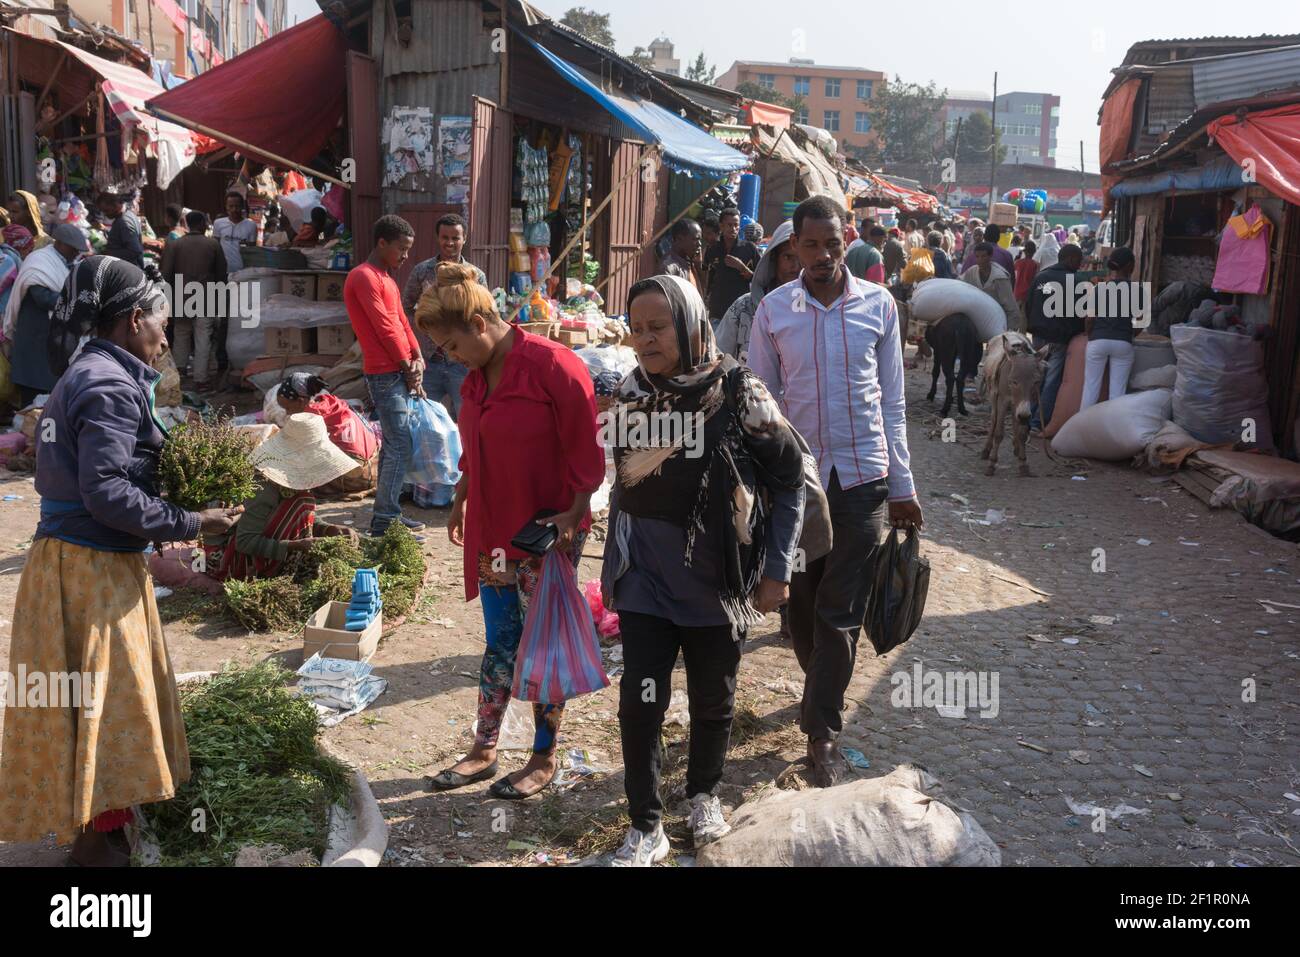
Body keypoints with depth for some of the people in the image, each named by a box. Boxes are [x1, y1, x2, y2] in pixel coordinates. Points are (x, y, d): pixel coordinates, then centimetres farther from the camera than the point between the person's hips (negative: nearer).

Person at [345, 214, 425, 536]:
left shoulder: (385, 278, 19)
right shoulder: (364, 277, -12)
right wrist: (407, 367, -9)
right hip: (386, 374, -10)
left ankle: (387, 513, 19)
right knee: (400, 447, -11)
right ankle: (385, 520, -8)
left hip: (398, 371, 10)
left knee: (392, 444, 12)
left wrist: (417, 358, 2)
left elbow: (401, 321, 16)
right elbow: (384, 328, -15)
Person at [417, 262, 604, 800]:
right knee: (500, 644, 15)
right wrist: (460, 500, 19)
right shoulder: (478, 376, 7)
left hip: (545, 534, -7)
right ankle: (483, 751, 26)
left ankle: (544, 759, 20)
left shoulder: (554, 367, -18)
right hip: (493, 532, 7)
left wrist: (574, 513, -19)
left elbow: (585, 451, -15)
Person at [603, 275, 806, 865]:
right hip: (644, 574, 2)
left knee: (713, 699, 14)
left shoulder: (737, 392, -13)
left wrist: (777, 570, -8)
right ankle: (646, 828, 16)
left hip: (716, 576, -2)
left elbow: (789, 479, -6)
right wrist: (613, 570, 14)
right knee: (639, 701, -1)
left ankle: (703, 795, 40)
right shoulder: (631, 392, -1)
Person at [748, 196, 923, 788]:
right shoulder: (774, 311, 0)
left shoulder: (879, 305, 1)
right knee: (801, 601, 12)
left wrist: (903, 485, 3)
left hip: (862, 477, -1)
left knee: (841, 612, -1)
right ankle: (822, 690, 38)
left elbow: (892, 401, 5)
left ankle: (821, 732, 9)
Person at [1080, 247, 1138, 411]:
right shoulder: (1135, 290, -1)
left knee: (1091, 387, 5)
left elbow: (1089, 319, -2)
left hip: (1098, 341, 0)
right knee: (1118, 390, 4)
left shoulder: (1100, 287, -1)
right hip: (1123, 343, 0)